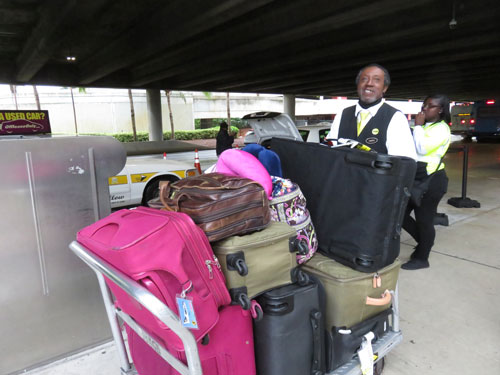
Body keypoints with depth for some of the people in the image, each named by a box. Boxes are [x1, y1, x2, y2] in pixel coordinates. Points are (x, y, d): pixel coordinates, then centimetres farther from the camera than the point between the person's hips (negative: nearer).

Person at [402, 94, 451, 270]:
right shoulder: (424, 127, 17)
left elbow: (422, 149, -24)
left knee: (424, 220, 1)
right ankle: (425, 242, 31)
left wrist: (417, 125, -15)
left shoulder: (441, 129, -10)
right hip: (414, 178, 9)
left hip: (430, 180, -9)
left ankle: (421, 258, 17)